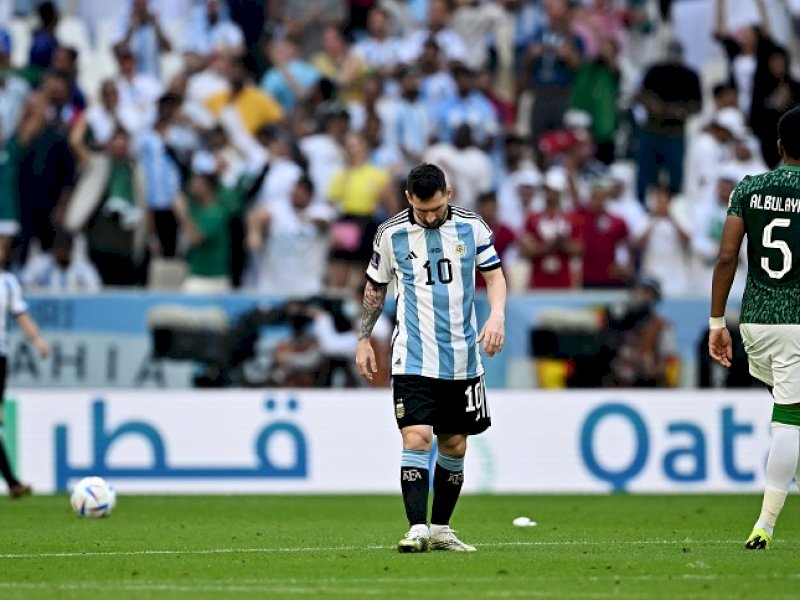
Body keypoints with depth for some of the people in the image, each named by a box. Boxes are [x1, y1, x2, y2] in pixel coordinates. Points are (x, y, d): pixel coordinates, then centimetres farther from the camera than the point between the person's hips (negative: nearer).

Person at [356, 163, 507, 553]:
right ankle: (417, 530, -20)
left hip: (462, 359, 3)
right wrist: (363, 340, 10)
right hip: (413, 360, -2)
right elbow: (375, 288, 11)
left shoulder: (472, 227, 0)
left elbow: (494, 274, 8)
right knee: (416, 438, -16)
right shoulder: (391, 234, -2)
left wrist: (496, 315, -10)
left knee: (454, 447, 8)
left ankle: (441, 529, 20)